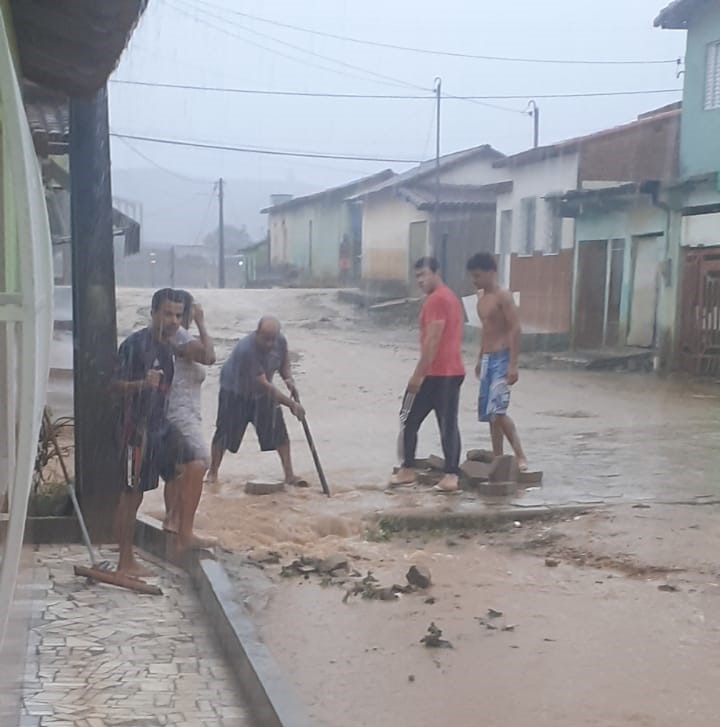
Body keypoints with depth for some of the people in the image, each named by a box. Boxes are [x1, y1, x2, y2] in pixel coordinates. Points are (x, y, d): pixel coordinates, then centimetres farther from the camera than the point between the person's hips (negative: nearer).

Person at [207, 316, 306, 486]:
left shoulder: (281, 341, -19)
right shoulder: (246, 349, -39)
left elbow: (284, 363, 3)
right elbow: (264, 384, -38)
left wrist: (289, 380, -19)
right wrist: (291, 403, -38)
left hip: (262, 394, 5)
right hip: (235, 393, -5)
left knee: (280, 432, -3)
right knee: (225, 433, 2)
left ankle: (289, 475, 5)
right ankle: (213, 473, 22)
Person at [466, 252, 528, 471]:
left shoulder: (503, 296, -14)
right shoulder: (481, 297, 12)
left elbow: (515, 329, -18)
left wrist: (513, 364, -23)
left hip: (502, 358, -9)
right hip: (487, 359, 9)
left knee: (498, 409, -16)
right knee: (488, 411, 9)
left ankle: (520, 457, -9)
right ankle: (497, 458, 16)